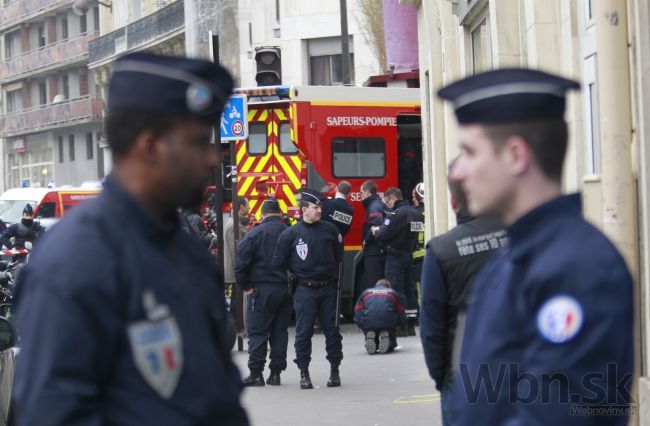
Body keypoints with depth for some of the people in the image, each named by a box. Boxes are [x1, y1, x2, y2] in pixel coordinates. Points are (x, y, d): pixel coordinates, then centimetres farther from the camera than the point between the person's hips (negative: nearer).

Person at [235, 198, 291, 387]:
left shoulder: (256, 233, -8)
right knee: (280, 332, 11)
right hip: (286, 289, 4)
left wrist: (245, 285, -1)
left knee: (257, 331, 0)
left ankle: (256, 373, -4)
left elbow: (242, 261, -11)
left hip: (262, 289, -4)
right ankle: (275, 373, 11)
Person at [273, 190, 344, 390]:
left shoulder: (330, 230, 5)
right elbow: (280, 262, 5)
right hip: (305, 291, -2)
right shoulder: (291, 234, -3)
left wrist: (333, 274, 9)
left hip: (328, 288, 2)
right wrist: (297, 274, 6)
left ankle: (334, 369, 15)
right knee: (303, 333, -1)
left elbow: (339, 256, 15)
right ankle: (304, 372, 6)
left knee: (332, 330, 6)